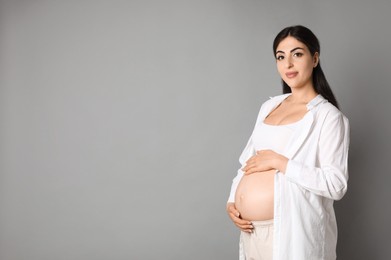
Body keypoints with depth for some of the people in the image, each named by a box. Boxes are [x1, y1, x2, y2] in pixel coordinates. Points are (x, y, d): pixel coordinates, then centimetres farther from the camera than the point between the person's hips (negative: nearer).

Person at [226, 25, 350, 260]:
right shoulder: (269, 106, 11)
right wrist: (232, 200, 2)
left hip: (290, 232, -6)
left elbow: (336, 185, -16)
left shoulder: (328, 116, -8)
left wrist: (279, 162, -18)